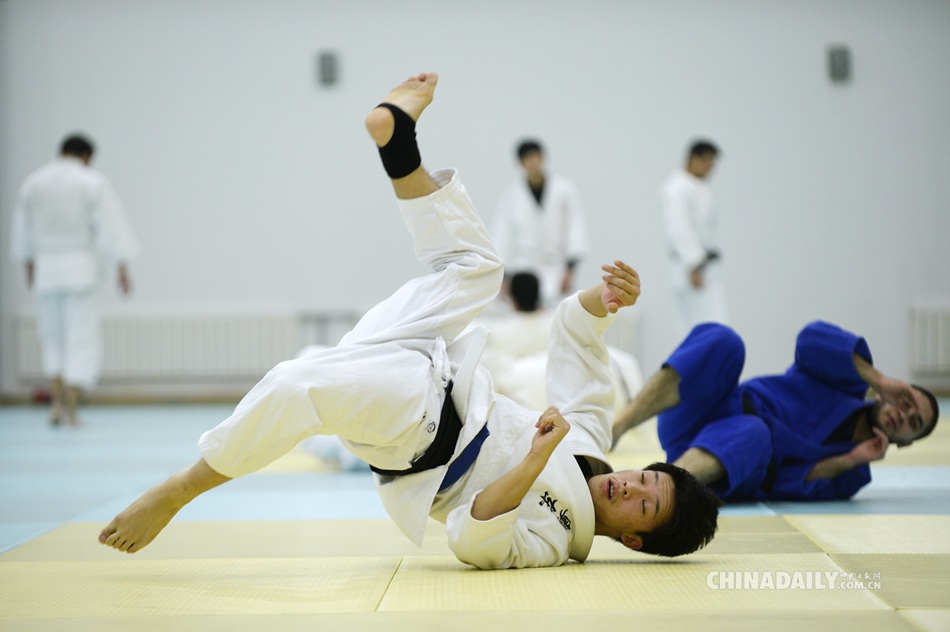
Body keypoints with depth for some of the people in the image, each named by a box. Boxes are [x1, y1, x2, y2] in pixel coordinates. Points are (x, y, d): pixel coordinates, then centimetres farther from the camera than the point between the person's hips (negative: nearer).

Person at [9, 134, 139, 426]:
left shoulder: (33, 182, 7)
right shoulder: (93, 182, -4)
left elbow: (22, 233, 16)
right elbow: (111, 228, -8)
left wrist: (29, 266, 31)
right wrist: (122, 270, -4)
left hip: (45, 268, 4)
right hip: (80, 269, -3)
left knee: (53, 337, 19)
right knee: (82, 339, 3)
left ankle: (57, 401, 10)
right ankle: (70, 411, -2)